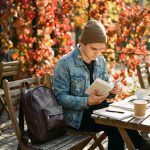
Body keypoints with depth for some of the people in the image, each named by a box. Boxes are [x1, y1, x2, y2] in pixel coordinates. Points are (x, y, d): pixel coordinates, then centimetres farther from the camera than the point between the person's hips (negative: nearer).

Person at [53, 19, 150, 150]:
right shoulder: (65, 63, -14)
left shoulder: (101, 61, 5)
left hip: (100, 108, 6)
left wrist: (111, 91, -9)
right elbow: (60, 97, -15)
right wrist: (87, 101, -26)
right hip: (79, 114, -5)